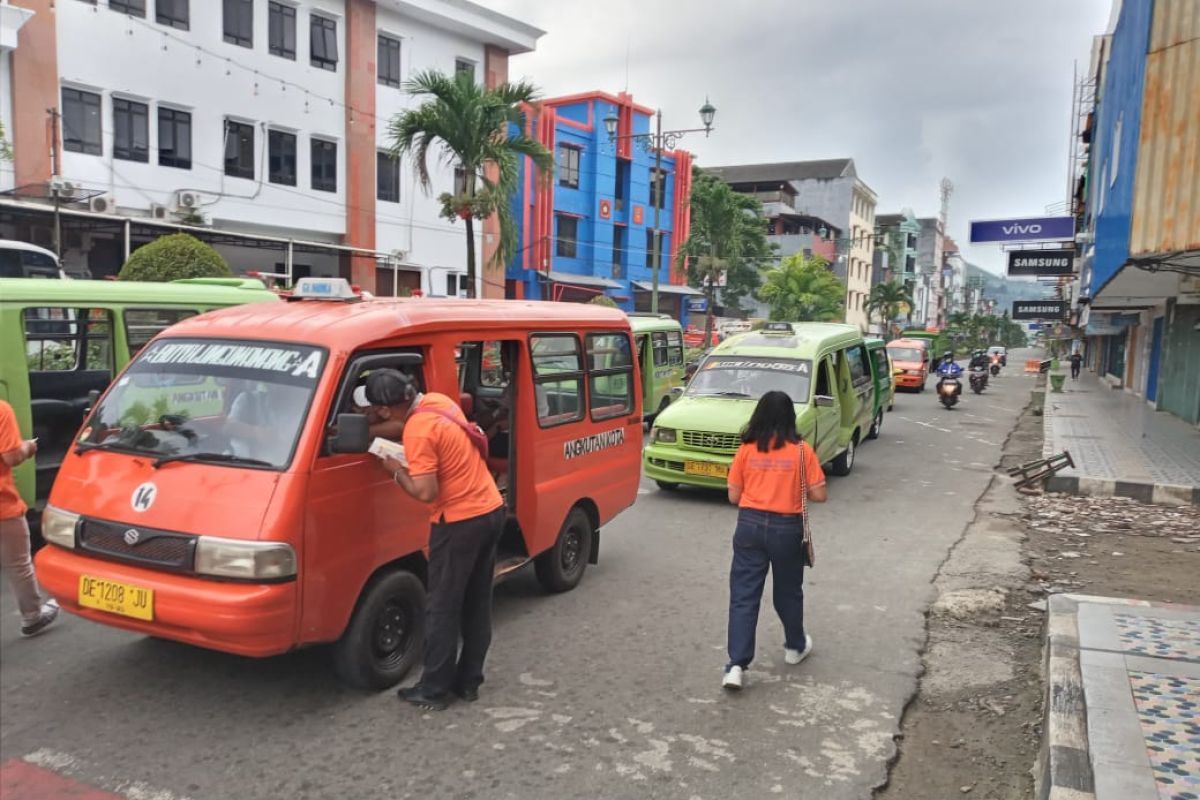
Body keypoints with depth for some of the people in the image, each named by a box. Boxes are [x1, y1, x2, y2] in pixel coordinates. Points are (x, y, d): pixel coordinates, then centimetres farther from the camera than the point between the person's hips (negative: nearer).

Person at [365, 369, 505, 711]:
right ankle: (469, 681, 26)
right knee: (477, 604, 15)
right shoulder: (439, 401, 6)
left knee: (443, 609, 5)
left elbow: (425, 492, -21)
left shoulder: (418, 431, -20)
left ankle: (433, 690, 16)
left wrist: (396, 470, -6)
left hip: (460, 523, -9)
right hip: (491, 510, 9)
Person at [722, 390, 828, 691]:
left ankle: (736, 665, -4)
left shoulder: (746, 450, -2)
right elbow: (819, 495, -5)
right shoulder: (802, 451, -6)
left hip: (750, 525, 0)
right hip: (787, 528, 0)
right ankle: (795, 647, 41)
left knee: (743, 595, 3)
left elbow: (733, 496, 2)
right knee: (788, 591, 20)